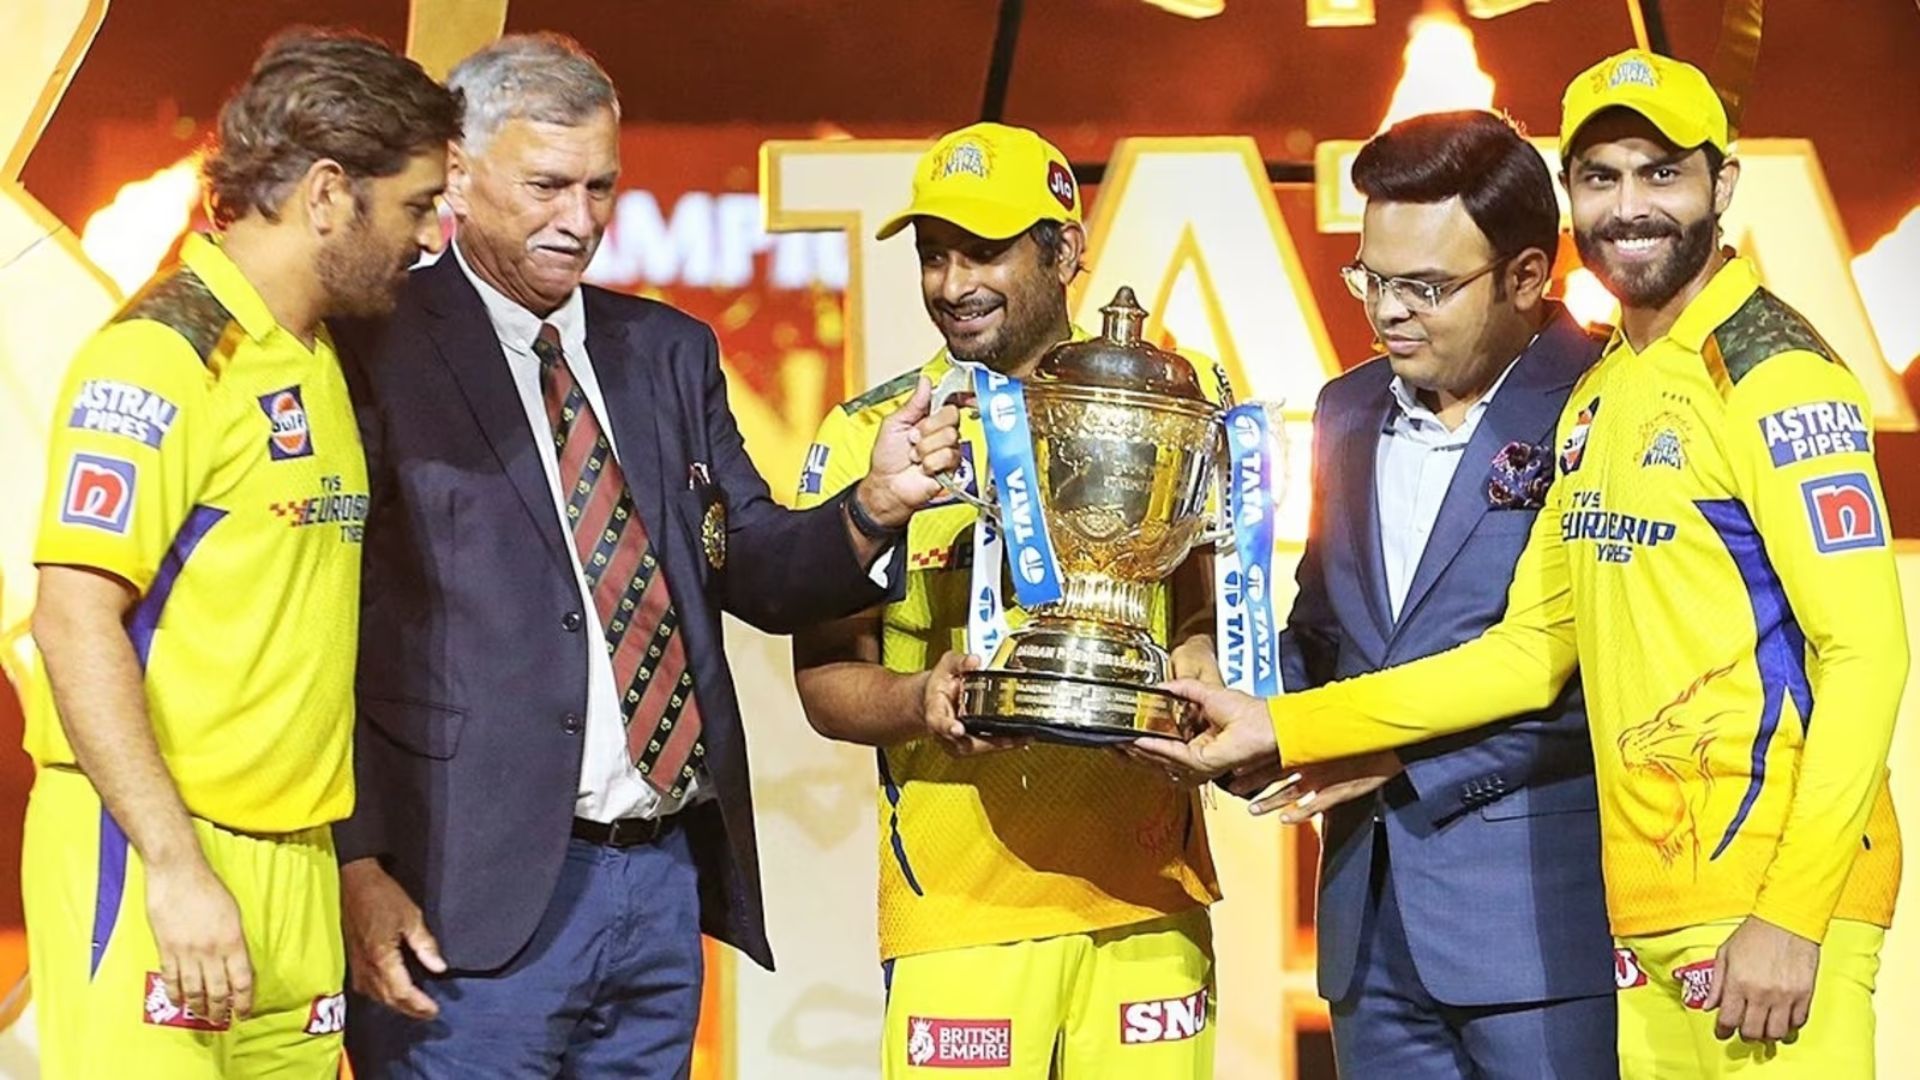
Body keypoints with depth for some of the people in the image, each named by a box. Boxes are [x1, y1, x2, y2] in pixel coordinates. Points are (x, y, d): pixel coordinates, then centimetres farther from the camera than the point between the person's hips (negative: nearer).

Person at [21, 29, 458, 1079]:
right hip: (152, 858, -8)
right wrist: (176, 865, -20)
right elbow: (75, 622, -16)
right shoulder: (160, 355, -10)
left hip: (298, 867, 8)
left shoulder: (321, 364, 17)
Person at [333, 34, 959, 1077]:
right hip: (477, 907, -6)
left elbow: (755, 570, 13)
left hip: (667, 877, 6)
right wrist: (356, 866, -15)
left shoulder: (670, 352, 15)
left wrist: (871, 507, -7)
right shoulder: (377, 353, -6)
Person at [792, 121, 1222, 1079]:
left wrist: (1198, 672, -11)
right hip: (957, 900, -1)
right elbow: (823, 672, 3)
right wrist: (921, 702, -18)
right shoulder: (867, 435, 4)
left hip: (1146, 891, 1)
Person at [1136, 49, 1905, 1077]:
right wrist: (1282, 725, 14)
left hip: (1769, 895, -7)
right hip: (1643, 906, 7)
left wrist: (1790, 916, -20)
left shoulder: (1773, 372, -8)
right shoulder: (1599, 397, 16)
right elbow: (1533, 647, 19)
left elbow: (1865, 651, -13)